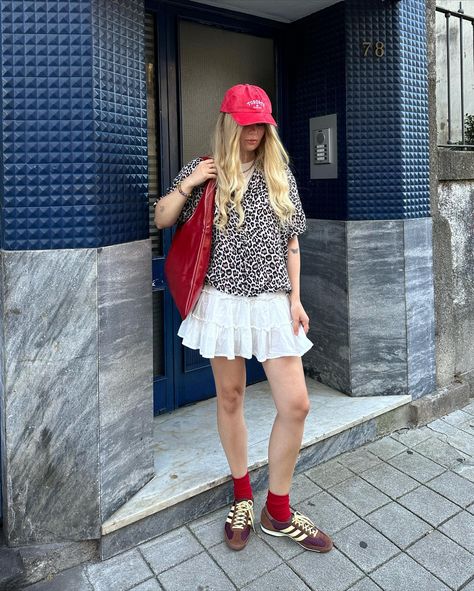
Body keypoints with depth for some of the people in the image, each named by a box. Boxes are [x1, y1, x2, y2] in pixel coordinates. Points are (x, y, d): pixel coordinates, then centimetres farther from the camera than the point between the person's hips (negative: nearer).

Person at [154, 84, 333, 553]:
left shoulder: (279, 174, 9)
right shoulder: (203, 171, 5)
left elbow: (291, 240, 10)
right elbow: (161, 220, 6)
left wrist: (295, 298, 4)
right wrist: (188, 183, -8)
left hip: (273, 301, 2)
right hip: (224, 299, -1)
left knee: (295, 404, -2)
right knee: (230, 398, 9)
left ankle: (278, 510, 19)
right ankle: (242, 497, 31)